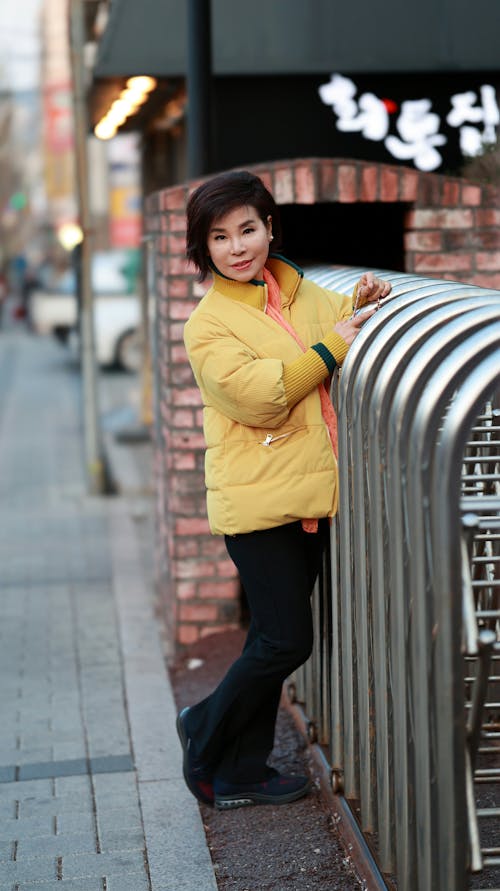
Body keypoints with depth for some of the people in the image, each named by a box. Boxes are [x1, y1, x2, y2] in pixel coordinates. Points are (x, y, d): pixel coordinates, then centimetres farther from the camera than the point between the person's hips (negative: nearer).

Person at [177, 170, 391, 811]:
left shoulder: (304, 294, 9)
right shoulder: (208, 323, -8)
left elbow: (338, 326, 25)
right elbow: (255, 396, -20)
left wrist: (361, 305, 3)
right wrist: (330, 348, -18)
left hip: (311, 498, 7)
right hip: (258, 501, -6)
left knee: (276, 641, 13)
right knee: (285, 642, -6)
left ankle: (242, 774, 26)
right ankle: (205, 739, 18)